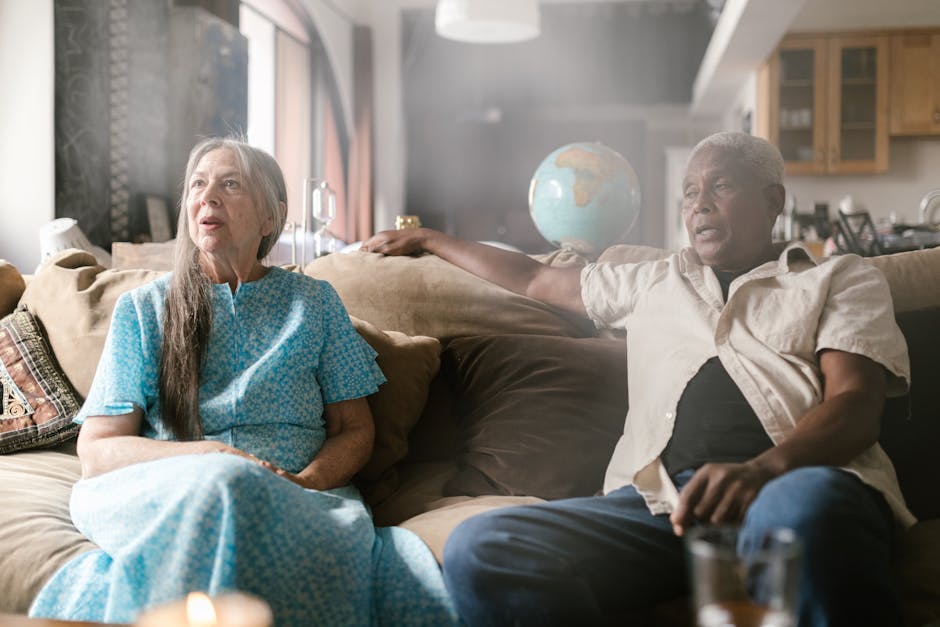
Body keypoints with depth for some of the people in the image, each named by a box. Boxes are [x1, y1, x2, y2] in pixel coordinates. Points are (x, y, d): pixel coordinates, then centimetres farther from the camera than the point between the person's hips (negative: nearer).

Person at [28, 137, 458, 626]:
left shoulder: (314, 303, 17)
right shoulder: (142, 309, 15)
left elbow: (355, 431, 14)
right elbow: (96, 449, 6)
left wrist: (305, 481, -10)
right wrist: (205, 455, -13)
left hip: (300, 498, 0)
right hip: (163, 492, 1)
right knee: (226, 482, -37)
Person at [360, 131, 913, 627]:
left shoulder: (842, 278, 21)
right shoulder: (655, 283, 33)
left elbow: (855, 404, 3)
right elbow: (535, 278, 45)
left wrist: (764, 469, -19)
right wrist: (428, 239, 51)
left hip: (794, 480, -3)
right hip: (659, 499, 4)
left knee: (802, 506, -45)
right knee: (477, 549, -24)